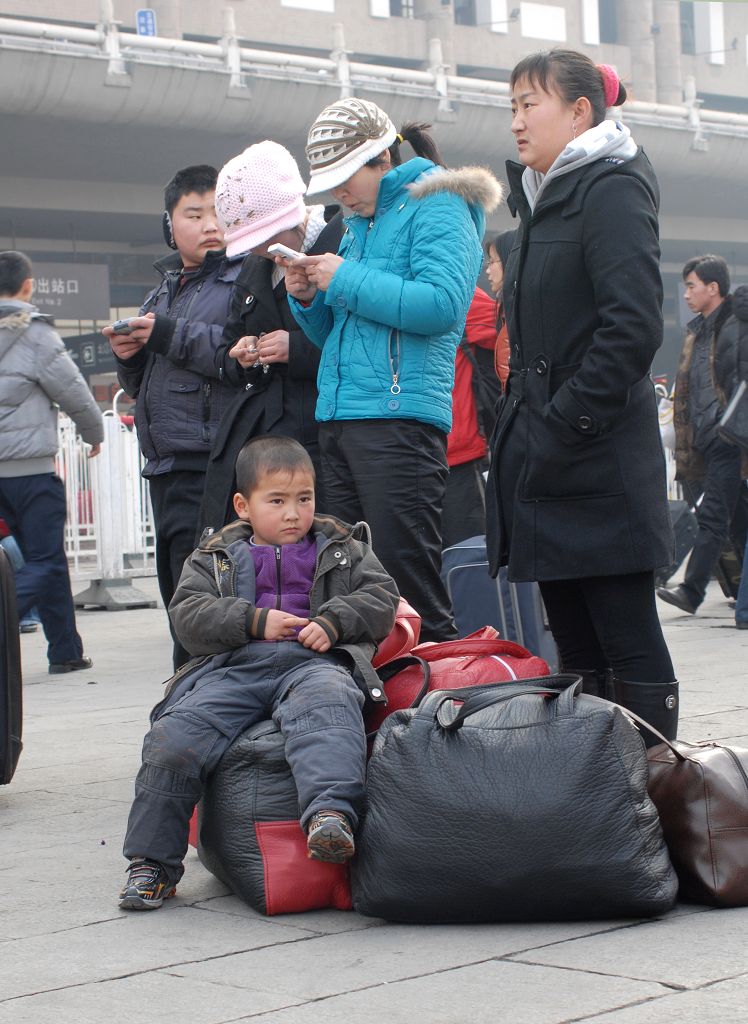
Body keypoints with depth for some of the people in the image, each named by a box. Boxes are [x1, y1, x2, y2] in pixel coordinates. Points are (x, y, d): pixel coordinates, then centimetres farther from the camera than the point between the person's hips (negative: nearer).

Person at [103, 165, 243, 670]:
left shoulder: (247, 278, -4)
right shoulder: (165, 291, 23)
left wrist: (172, 336, -16)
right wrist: (129, 357, 6)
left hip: (214, 468, -9)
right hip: (167, 469, 9)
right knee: (177, 596, 13)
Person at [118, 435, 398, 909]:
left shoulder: (342, 549, 22)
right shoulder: (216, 559, 21)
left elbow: (381, 596, 13)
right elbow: (188, 615, 7)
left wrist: (333, 623, -5)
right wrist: (255, 622, -6)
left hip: (312, 662, -1)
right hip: (231, 670, 2)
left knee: (325, 705, -40)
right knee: (172, 740, -21)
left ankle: (330, 815, -59)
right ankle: (153, 861, -9)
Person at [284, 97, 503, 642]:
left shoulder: (436, 205, -2)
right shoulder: (359, 222, 23)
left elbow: (442, 304, -19)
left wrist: (346, 281, -13)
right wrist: (308, 298, 7)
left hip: (400, 415, -9)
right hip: (338, 415, 9)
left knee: (409, 581, -11)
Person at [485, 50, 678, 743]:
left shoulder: (612, 190, -8)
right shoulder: (543, 198, 20)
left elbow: (633, 328, -19)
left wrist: (562, 426, -18)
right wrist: (519, 433, 15)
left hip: (599, 465, -9)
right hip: (544, 461, 9)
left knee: (630, 647, -5)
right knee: (576, 652, 11)